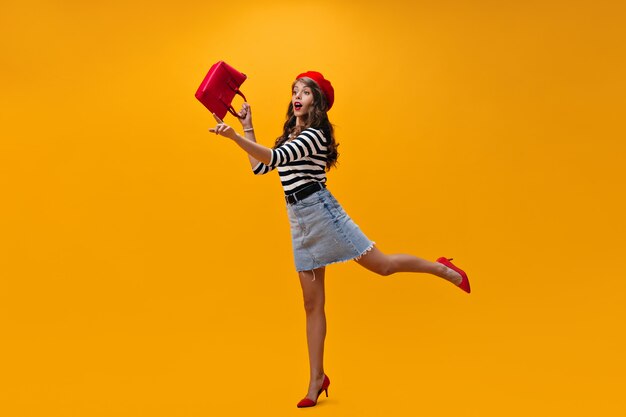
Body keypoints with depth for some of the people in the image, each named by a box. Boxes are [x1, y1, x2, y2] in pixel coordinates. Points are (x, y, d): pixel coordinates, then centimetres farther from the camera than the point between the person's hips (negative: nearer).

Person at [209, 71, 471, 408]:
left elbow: (275, 157, -24)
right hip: (299, 220, 8)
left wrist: (233, 136, -31)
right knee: (312, 303, 8)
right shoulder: (290, 137, 18)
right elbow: (260, 167, 18)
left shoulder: (314, 135, -9)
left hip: (320, 211, -7)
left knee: (382, 265, -3)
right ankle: (317, 379, 15)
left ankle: (441, 269, 24)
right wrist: (247, 128, 14)